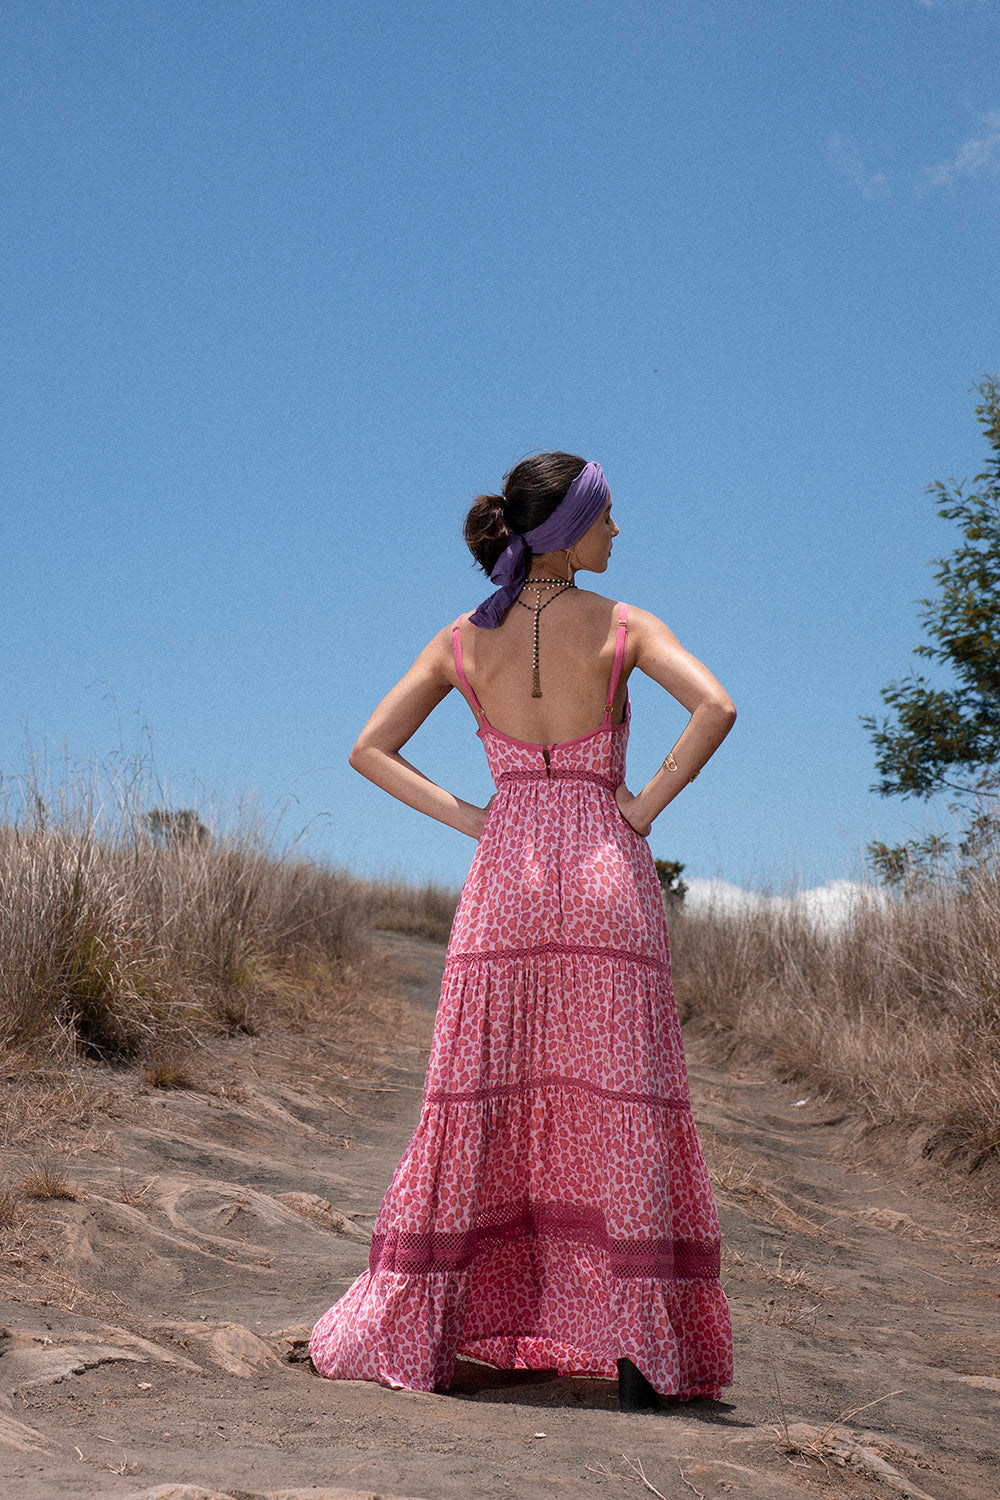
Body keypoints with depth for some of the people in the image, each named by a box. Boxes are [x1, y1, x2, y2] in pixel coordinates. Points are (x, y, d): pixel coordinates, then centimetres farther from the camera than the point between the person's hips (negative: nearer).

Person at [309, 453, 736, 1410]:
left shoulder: (461, 640, 7)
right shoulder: (621, 625, -3)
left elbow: (367, 750, 5)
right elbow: (715, 706, -17)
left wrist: (466, 818, 4)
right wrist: (649, 802, -8)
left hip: (504, 877, 3)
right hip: (607, 874, -2)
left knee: (475, 1105, 8)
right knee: (620, 1107, 1)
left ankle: (408, 1331, 11)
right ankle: (636, 1349, 0)